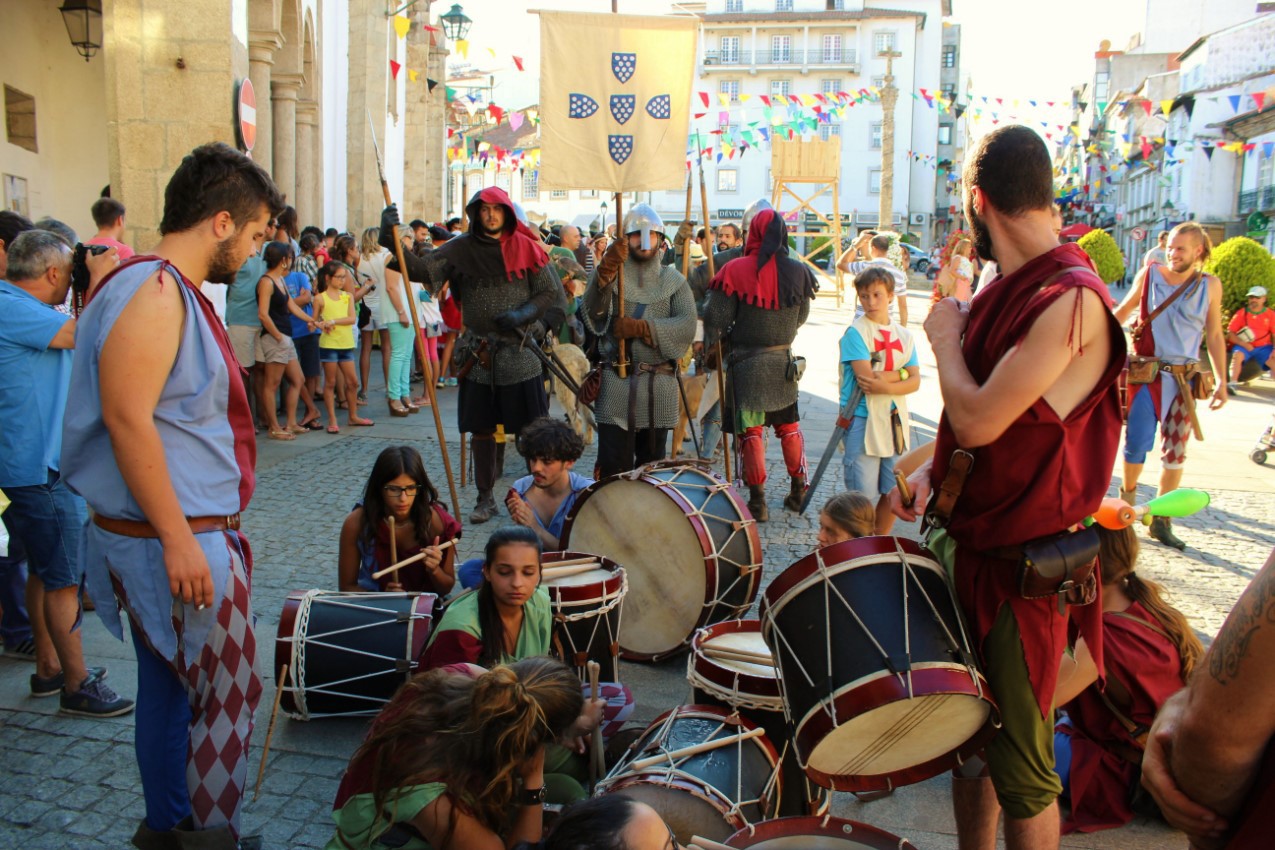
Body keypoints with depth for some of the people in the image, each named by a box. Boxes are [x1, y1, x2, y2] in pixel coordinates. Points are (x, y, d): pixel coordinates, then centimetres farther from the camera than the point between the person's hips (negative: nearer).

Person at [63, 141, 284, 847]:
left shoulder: (173, 292, 14)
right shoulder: (153, 292, -18)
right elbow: (127, 419, -25)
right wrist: (179, 538, -25)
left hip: (181, 533, 10)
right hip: (173, 539, -10)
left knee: (169, 687, 21)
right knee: (225, 696, 2)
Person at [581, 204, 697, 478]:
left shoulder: (673, 280, 10)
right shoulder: (609, 274, 7)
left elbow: (687, 325, -6)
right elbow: (591, 314, -13)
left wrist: (641, 327, -17)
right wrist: (605, 272, -27)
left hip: (659, 385, 2)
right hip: (616, 381, -2)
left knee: (652, 462, 11)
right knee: (614, 464, -6)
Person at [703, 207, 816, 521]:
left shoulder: (735, 270, -14)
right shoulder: (798, 272, -2)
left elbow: (716, 315, -9)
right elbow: (801, 316, 10)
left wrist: (711, 345, 10)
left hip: (746, 362, -3)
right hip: (784, 362, 4)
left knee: (751, 431, 4)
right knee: (789, 427, 17)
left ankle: (758, 500, 6)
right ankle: (799, 491, 25)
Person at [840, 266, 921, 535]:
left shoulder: (904, 335, 10)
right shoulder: (855, 332, -6)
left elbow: (915, 382, 1)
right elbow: (865, 378, -17)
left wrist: (884, 384, -16)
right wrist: (900, 373, -6)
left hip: (895, 421, 5)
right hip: (863, 421, -5)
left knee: (894, 493, 10)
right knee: (861, 497, -4)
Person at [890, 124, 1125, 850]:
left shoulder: (1071, 300, -22)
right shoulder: (1007, 291, 7)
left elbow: (979, 418, -25)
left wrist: (946, 339, -9)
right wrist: (933, 472, 3)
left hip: (1024, 564, -9)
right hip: (968, 543, 9)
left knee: (1021, 768, 6)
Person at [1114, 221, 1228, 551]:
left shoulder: (1210, 286, 5)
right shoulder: (1150, 274, 1)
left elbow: (1214, 335, 10)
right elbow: (1124, 310, 12)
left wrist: (1222, 381, 6)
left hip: (1184, 378, 2)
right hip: (1147, 373, -2)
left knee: (1175, 451, 3)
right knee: (1138, 442, -6)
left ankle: (1161, 520, 13)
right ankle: (1127, 499, 21)